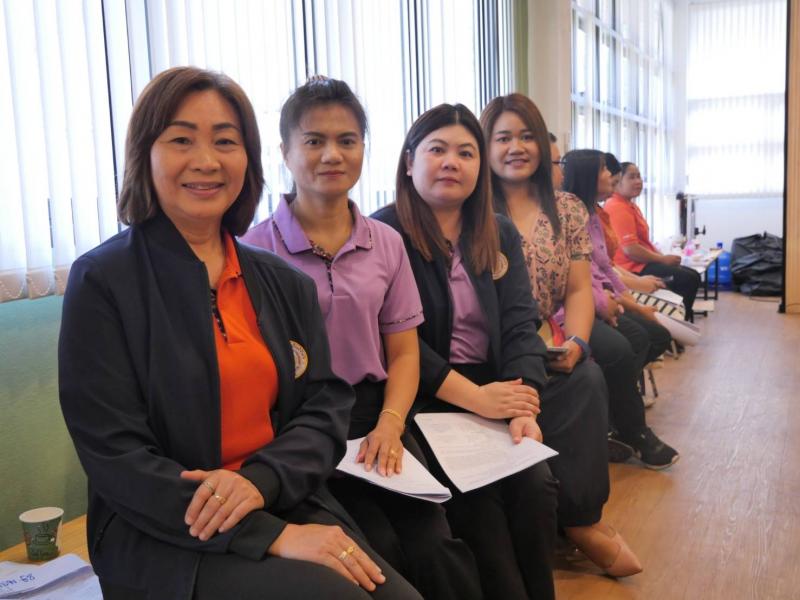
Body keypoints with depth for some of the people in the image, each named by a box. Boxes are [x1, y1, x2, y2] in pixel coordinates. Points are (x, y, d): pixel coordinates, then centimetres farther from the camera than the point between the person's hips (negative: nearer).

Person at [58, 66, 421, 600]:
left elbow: (327, 408, 5)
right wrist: (272, 536, -19)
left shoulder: (284, 282, 8)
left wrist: (259, 480, -17)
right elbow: (116, 459, -12)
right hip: (164, 539, -4)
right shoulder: (102, 282, -6)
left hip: (289, 510, 5)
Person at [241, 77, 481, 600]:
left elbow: (403, 352, 10)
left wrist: (389, 425, -7)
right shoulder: (258, 249, -5)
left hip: (374, 418, 4)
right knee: (383, 554, -22)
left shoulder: (386, 243, 10)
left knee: (433, 548, -17)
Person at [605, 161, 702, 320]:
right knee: (690, 279, -15)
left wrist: (662, 256, 4)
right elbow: (630, 250, -24)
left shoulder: (630, 205, 17)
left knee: (692, 275, 13)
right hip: (634, 268, -11)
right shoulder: (618, 208, -18)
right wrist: (663, 259, -13)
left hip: (641, 263, 11)